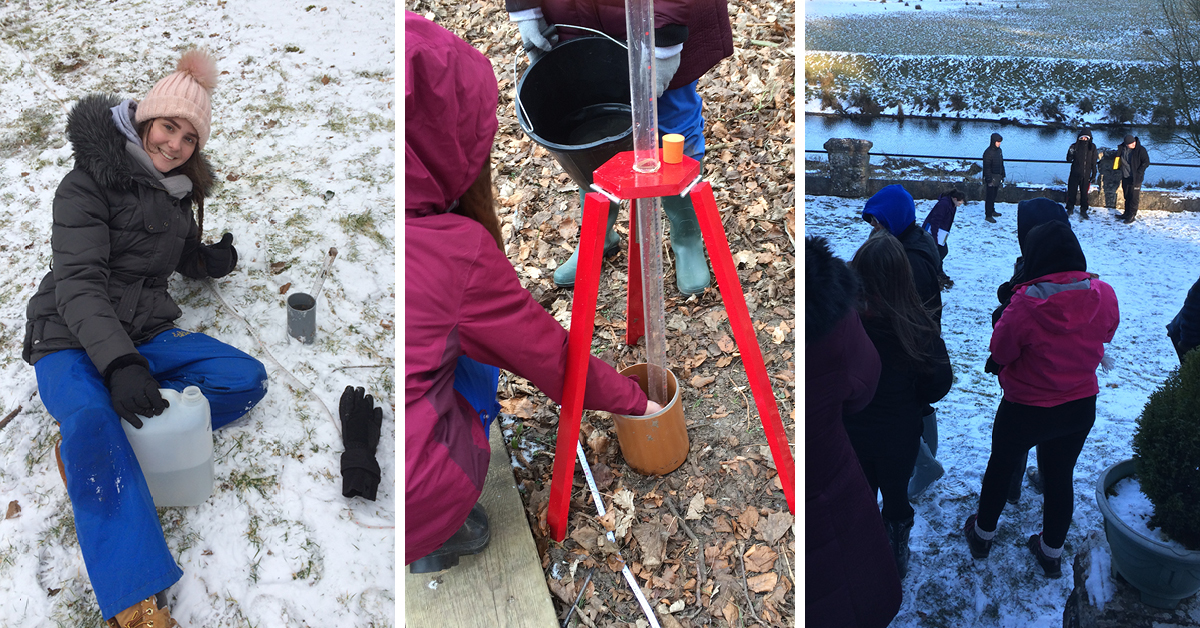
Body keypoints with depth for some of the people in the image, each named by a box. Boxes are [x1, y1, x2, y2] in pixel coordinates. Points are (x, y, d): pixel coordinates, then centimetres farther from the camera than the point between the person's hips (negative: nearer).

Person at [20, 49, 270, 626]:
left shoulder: (176, 195, 14)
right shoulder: (88, 184, -7)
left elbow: (187, 259, 30)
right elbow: (78, 282, -18)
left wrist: (214, 260, 4)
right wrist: (118, 362, -34)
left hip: (146, 335, 6)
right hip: (72, 341, -6)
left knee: (247, 379, -14)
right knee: (92, 417, -37)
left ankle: (90, 440, -19)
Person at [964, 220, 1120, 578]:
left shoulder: (1025, 306, -30)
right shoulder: (1104, 296, -15)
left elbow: (1000, 352, -15)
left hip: (1025, 410, -4)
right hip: (1081, 408, 4)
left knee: (1000, 467, 20)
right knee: (1061, 477, 21)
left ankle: (982, 534, 41)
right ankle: (1051, 553, 38)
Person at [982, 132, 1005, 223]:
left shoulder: (999, 150, 9)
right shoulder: (988, 152, -18)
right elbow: (986, 167, -18)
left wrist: (1002, 175, 19)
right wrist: (989, 180, -20)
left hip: (997, 178, 8)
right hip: (991, 178, -8)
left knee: (994, 195, 19)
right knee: (989, 197, -3)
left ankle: (992, 211, 33)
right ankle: (988, 215, 2)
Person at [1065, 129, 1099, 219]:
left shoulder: (1092, 147, 2)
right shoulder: (1075, 146, 0)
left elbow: (1094, 162, 7)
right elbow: (1069, 159, 0)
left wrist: (1094, 174, 5)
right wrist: (1071, 154, -22)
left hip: (1086, 174, 0)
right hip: (1075, 173, 0)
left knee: (1084, 193, 5)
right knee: (1072, 191, 2)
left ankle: (1083, 211, 17)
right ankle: (1070, 209, 17)